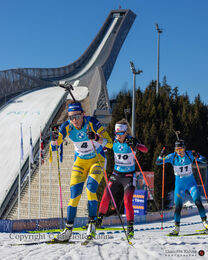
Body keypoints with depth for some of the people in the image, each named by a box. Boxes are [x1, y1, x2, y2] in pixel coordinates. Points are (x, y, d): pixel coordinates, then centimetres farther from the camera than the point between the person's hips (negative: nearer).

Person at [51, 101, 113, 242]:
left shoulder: (92, 122, -23)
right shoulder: (67, 126, -14)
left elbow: (110, 143, -24)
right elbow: (55, 144, -17)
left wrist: (96, 138, -42)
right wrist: (54, 137, -39)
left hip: (97, 159, -3)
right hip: (80, 161, 3)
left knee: (90, 189, -23)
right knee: (75, 194, -6)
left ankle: (92, 223, -8)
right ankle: (68, 230, 2)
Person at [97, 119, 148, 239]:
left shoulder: (132, 141, -13)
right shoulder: (115, 141, 0)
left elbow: (145, 150, -29)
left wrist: (134, 145, -48)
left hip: (129, 176, -4)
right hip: (116, 175, 4)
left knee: (127, 202, -16)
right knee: (105, 198, 2)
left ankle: (130, 227, -5)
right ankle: (99, 220, 23)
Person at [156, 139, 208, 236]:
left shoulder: (190, 154, -10)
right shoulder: (172, 156, -10)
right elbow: (157, 162, -9)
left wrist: (197, 157, -32)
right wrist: (161, 156, -30)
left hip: (191, 183, 0)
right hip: (179, 184, 0)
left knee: (198, 201, -13)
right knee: (178, 206, -4)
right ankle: (177, 228, 6)